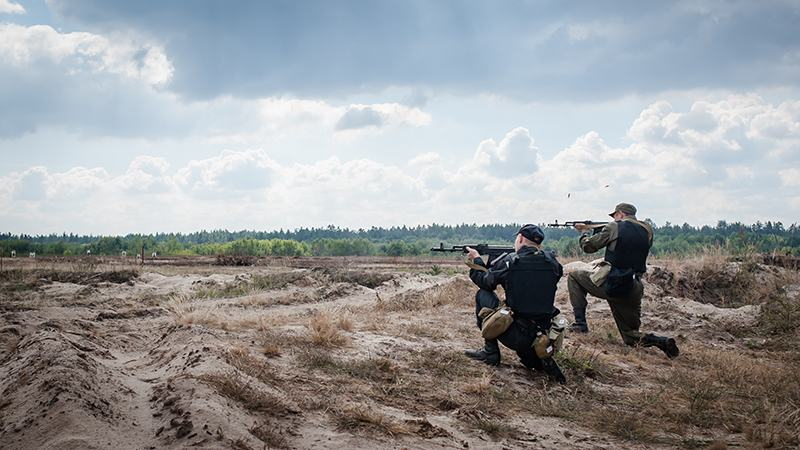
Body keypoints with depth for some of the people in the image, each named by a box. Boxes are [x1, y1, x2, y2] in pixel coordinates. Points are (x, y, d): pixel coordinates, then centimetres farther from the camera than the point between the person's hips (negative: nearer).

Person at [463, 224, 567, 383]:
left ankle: (490, 352, 14)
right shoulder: (552, 261, 2)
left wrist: (476, 260, 28)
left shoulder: (509, 261, -8)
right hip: (546, 338, 5)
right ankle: (543, 361, 4)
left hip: (516, 337, -5)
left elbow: (485, 282, 9)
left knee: (482, 295, 14)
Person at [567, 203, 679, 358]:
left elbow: (588, 246, 5)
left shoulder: (614, 227, -3)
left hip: (608, 285, -5)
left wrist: (584, 231, 26)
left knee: (574, 276, 20)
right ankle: (659, 341, -13)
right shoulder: (647, 231, 10)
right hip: (632, 291, 5)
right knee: (631, 337, 18)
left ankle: (580, 322, 8)